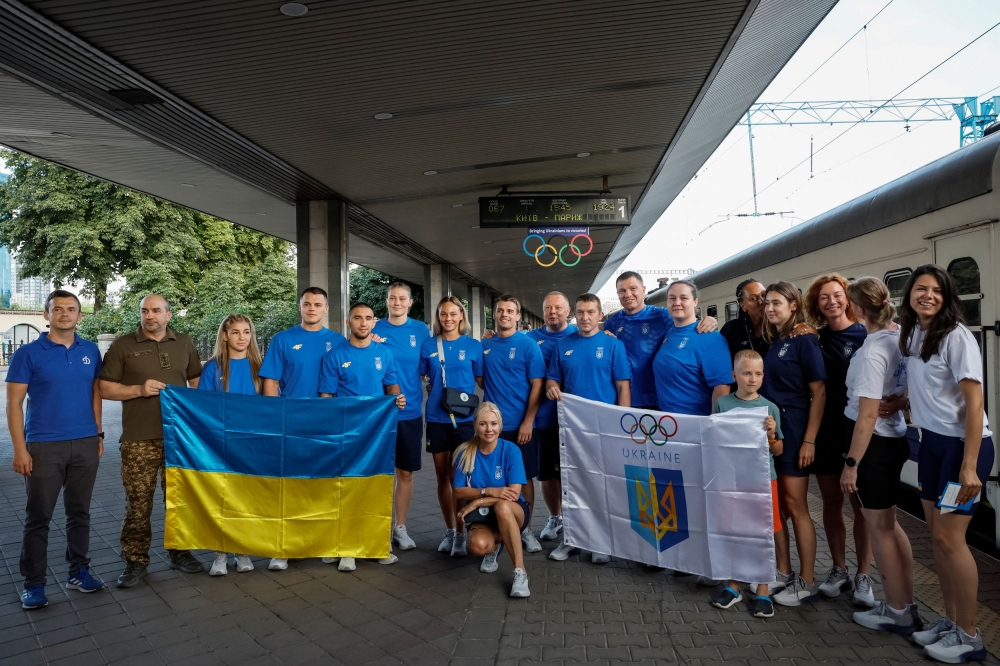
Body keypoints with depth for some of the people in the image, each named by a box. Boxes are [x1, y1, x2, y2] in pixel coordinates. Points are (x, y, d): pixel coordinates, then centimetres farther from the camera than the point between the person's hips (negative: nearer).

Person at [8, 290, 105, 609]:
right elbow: (14, 403, -5)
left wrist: (98, 434, 8)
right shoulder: (28, 353, -4)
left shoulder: (91, 351, 6)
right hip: (43, 446, -3)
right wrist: (20, 449, -11)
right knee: (38, 517, 5)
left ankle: (79, 571, 25)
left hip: (85, 445, 3)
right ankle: (34, 583, 16)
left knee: (79, 512, 12)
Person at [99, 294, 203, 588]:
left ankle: (179, 552, 25)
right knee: (138, 502, 2)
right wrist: (139, 390, -14)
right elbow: (104, 388, 1)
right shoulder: (123, 345, 1)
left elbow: (197, 381, 17)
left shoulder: (184, 343, 9)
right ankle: (135, 560, 15)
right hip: (139, 439, -2)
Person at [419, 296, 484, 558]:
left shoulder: (474, 346, 1)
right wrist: (431, 388, -3)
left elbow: (482, 380, 5)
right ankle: (449, 531, 24)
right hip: (436, 418, 2)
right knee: (442, 477, 10)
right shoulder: (428, 345, 4)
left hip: (464, 418, -2)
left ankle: (460, 534, 10)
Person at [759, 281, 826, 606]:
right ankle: (783, 572, 24)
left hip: (793, 430, -6)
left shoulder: (804, 341, -9)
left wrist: (809, 440, -15)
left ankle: (806, 582, 12)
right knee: (775, 505, 11)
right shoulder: (771, 342, 10)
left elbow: (819, 392, -12)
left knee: (795, 506, 0)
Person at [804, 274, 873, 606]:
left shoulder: (865, 336, -4)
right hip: (825, 429, 3)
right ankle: (839, 570, 24)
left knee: (860, 504, 5)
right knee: (831, 502, 10)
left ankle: (863, 576, 16)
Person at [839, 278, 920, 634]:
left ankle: (898, 613, 20)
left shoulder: (871, 352, -22)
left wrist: (851, 463, -17)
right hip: (895, 438, 8)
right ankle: (906, 604, 31)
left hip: (874, 443, -8)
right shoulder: (901, 336, 1)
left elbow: (867, 415, -21)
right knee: (889, 524, 20)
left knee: (879, 527, 6)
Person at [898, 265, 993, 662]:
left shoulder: (956, 337, -16)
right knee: (936, 534, 11)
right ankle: (950, 621, 25)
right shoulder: (911, 335, 6)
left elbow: (974, 403, -18)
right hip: (932, 442, 7)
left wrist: (969, 467, -21)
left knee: (949, 537, -4)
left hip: (963, 445, -7)